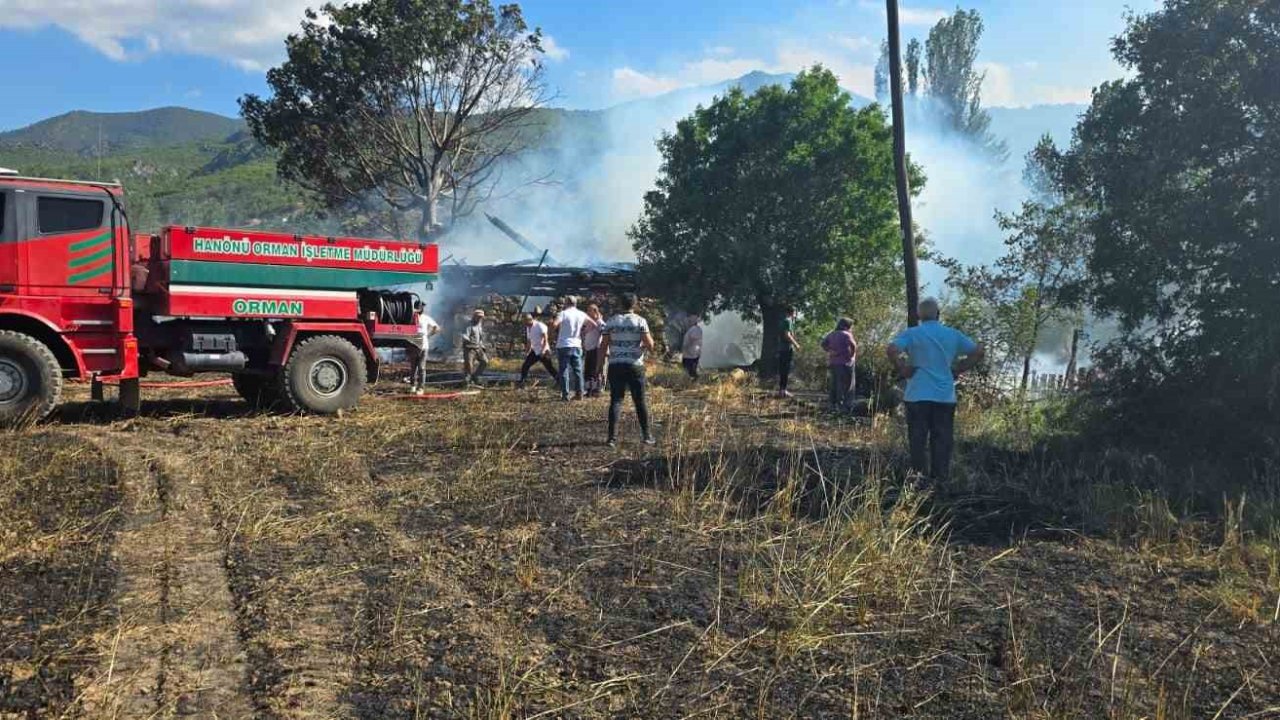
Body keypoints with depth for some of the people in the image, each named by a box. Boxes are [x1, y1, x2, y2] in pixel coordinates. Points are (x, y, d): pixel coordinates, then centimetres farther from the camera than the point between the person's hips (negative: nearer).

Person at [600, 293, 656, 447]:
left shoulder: (611, 322, 3)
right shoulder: (640, 321, -2)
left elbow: (603, 347, 1)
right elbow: (650, 345, -8)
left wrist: (608, 354, 21)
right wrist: (645, 343, 14)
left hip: (615, 366, 1)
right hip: (635, 365, -1)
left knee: (616, 401, 3)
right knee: (640, 401, 8)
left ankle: (612, 438, -5)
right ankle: (647, 436, 13)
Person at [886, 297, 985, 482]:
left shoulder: (912, 333, -4)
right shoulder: (953, 334, 6)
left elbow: (892, 350, -20)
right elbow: (978, 352, 6)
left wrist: (902, 369, -7)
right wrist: (958, 370, 8)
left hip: (918, 396, -2)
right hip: (946, 397, 2)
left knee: (918, 440, 4)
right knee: (942, 441, 9)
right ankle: (940, 479, 11)